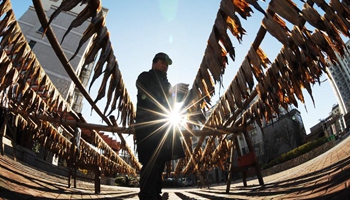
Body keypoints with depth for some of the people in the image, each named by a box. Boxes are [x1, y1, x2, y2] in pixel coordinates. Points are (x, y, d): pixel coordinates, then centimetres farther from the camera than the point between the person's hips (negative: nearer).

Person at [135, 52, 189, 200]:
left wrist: (180, 93, 3)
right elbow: (146, 94, -12)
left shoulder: (164, 82, 29)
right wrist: (170, 90, -18)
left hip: (162, 126, 7)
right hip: (148, 126, -7)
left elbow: (171, 103, 23)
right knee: (151, 163, -16)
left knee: (159, 162, 2)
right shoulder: (145, 77, 8)